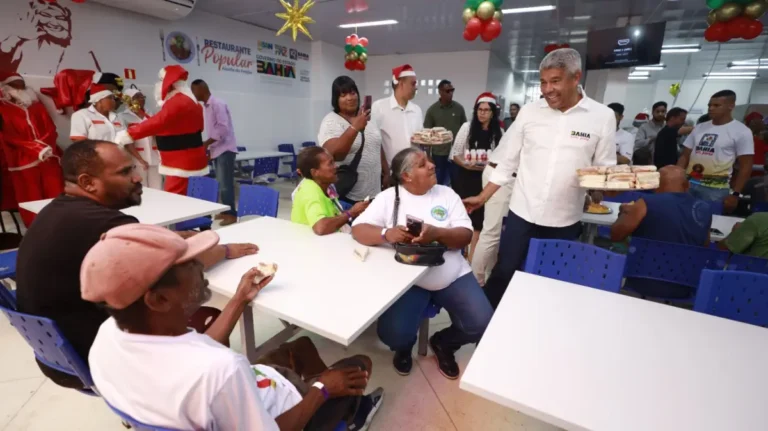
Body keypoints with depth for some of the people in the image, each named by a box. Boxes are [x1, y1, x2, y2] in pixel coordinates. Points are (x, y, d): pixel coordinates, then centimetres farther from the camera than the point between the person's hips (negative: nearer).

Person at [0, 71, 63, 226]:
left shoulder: (36, 103, 19)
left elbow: (50, 127, 10)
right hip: (24, 161, -2)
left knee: (57, 199, -4)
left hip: (49, 157, 3)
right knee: (32, 201, -3)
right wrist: (36, 149, -14)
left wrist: (46, 146, -8)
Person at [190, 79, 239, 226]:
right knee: (221, 183, 10)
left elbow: (223, 128, -20)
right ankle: (226, 211, 17)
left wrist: (205, 143, -17)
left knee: (225, 184, -9)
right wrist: (208, 148, 14)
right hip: (216, 150, 9)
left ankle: (232, 214, -3)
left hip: (225, 149, -9)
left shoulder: (218, 104, -12)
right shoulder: (206, 107, 15)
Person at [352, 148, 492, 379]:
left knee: (482, 324, -10)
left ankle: (443, 343, 24)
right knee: (393, 334, -20)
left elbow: (465, 236, -3)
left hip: (452, 275, 3)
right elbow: (358, 229, -8)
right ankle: (404, 347, 20)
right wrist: (387, 234, -29)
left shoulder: (447, 194, 3)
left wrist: (438, 234, -25)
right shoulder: (388, 197, -1)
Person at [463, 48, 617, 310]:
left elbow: (605, 169, 2)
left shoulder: (603, 116, -3)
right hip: (521, 213, 1)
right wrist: (483, 197, 1)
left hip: (565, 221, 0)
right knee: (502, 274, 9)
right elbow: (507, 162, 4)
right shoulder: (529, 112, 0)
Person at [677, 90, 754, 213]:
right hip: (689, 184, 4)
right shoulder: (700, 128, 11)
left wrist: (735, 194, -9)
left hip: (716, 189, -4)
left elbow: (745, 166, -3)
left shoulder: (741, 131, -1)